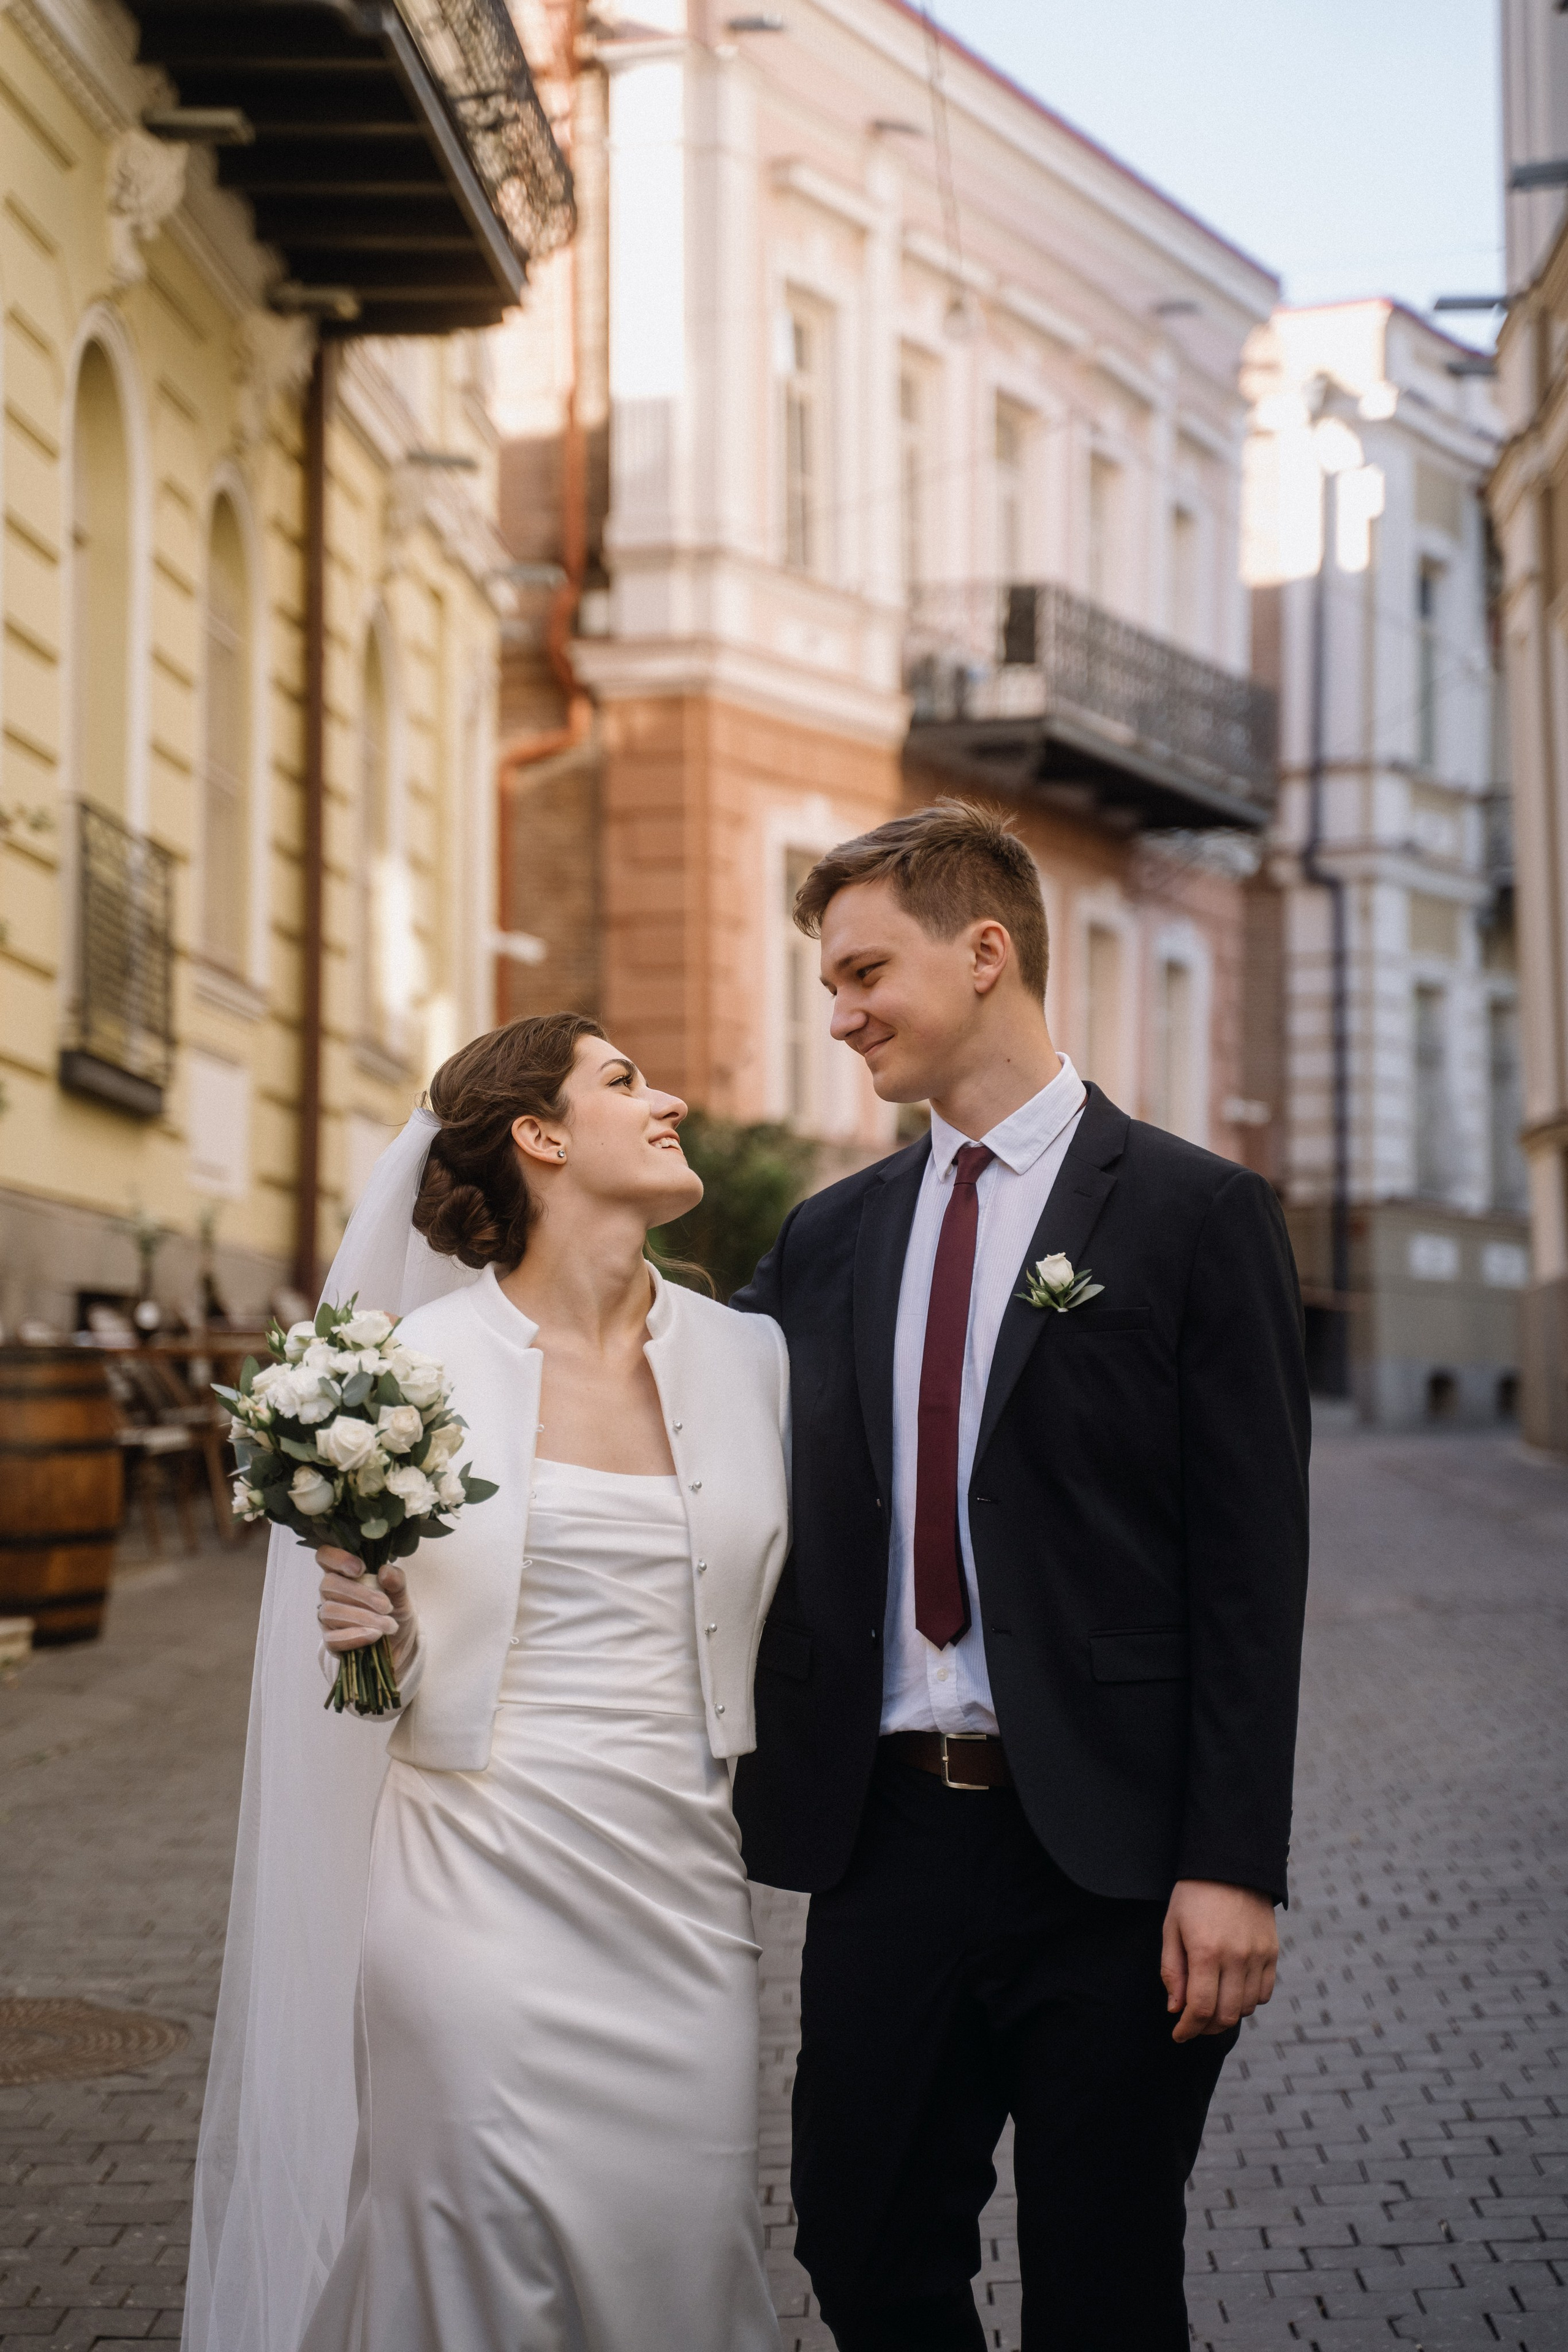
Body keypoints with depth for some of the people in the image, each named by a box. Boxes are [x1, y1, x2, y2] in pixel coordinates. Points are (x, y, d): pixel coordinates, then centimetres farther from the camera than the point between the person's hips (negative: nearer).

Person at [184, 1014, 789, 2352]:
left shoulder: (749, 1357, 8)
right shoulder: (425, 1362, -2)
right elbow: (395, 1655, 5)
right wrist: (367, 1632, -15)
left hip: (682, 1888, 3)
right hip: (481, 1881, -3)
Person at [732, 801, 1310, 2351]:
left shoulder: (1192, 1213, -4)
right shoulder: (825, 1240, 11)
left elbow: (1252, 1563, -8)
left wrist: (1232, 1868, -13)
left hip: (1107, 1856, -4)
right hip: (885, 1832, 5)